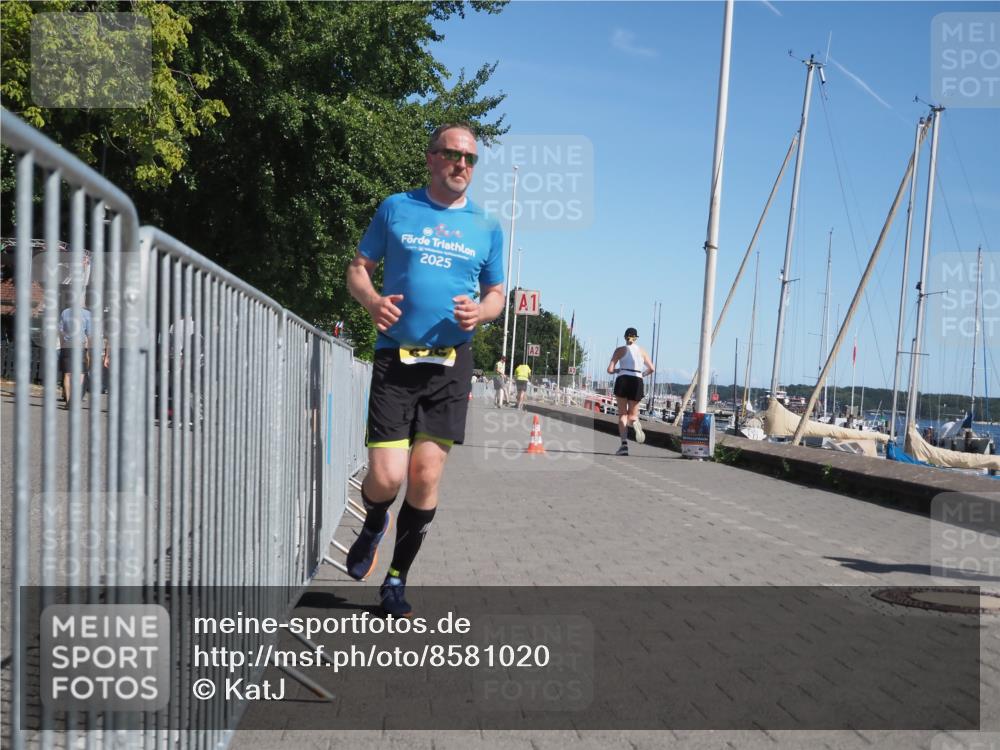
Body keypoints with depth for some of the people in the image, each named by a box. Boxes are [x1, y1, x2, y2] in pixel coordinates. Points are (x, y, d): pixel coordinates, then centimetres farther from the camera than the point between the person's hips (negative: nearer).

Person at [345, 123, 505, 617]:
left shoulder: (487, 228, 12)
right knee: (386, 477, -10)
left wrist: (480, 312, -7)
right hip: (395, 358, -1)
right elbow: (358, 268, 10)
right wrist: (372, 301, -12)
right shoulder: (395, 209, 7)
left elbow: (496, 294, 16)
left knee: (426, 475, -2)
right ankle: (374, 524, 28)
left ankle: (396, 580, 16)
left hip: (451, 363, 2)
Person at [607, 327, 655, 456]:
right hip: (637, 382, 2)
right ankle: (635, 422, -25)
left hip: (622, 381, -2)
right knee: (632, 415, 13)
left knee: (622, 414, 5)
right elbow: (652, 369, 13)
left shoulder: (620, 350, 7)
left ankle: (624, 444, -13)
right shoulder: (642, 351, 15)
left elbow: (610, 370, 2)